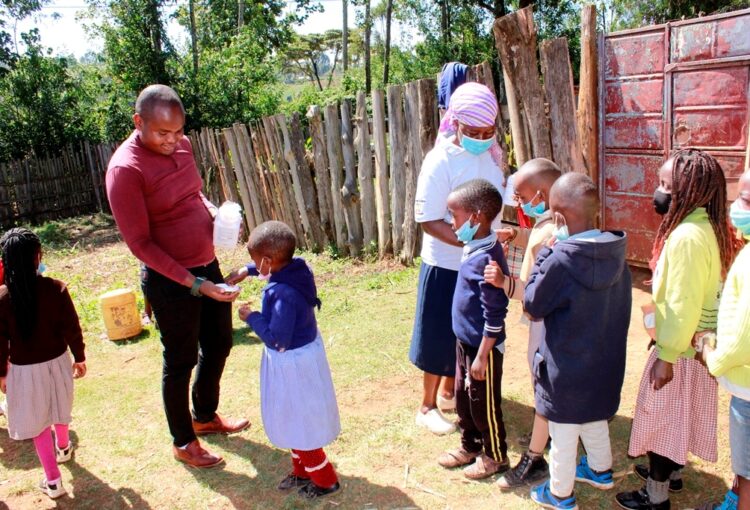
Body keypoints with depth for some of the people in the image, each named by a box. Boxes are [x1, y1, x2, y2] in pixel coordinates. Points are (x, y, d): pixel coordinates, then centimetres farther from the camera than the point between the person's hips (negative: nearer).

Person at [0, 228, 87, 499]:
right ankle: (63, 447, 52)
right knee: (59, 409, 26)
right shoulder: (56, 289, -16)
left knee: (37, 423, 10)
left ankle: (53, 480, 16)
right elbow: (71, 328, -10)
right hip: (56, 362, 2)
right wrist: (79, 357, 5)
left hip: (23, 369, -1)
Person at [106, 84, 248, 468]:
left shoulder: (180, 145, 2)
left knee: (219, 345, 21)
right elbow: (140, 242, -20)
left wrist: (214, 212, -3)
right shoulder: (125, 169, -21)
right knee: (181, 361, 8)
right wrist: (193, 283, -24)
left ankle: (205, 415, 45)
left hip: (208, 266, 8)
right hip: (171, 281, -8)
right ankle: (183, 442, 31)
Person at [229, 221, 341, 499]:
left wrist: (251, 317, -18)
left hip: (292, 364, -10)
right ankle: (302, 471, 42)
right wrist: (246, 271, 16)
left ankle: (325, 479, 26)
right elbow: (275, 267, 18)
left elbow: (277, 340, -30)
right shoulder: (297, 268, -8)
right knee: (294, 419, 25)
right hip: (304, 352, 10)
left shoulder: (284, 295, -34)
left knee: (299, 423, 9)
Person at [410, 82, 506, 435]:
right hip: (447, 264, -6)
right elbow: (428, 220, -22)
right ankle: (427, 406, 26)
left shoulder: (492, 153, 0)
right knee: (441, 337, 7)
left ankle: (451, 389, 43)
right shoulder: (440, 161, -20)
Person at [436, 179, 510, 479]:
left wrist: (482, 356, -20)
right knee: (463, 397, 22)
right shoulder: (473, 250, 2)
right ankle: (470, 446, 41)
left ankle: (495, 456, 30)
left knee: (484, 404, 9)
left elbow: (495, 316, -24)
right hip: (465, 341, 9)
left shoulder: (487, 260, -27)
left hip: (483, 347, -9)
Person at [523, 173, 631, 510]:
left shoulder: (561, 259, -29)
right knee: (595, 420, 29)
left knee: (563, 432, 13)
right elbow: (620, 307, 5)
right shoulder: (615, 253, -7)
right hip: (604, 362, 7)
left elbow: (532, 305, -15)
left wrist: (548, 248, -14)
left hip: (567, 367, -7)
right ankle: (600, 470, 50)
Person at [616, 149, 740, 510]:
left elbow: (684, 304, -27)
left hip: (680, 349, -9)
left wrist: (666, 355, -19)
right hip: (697, 345, 9)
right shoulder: (709, 227, 2)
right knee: (678, 416, 24)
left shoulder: (687, 236, -27)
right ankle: (672, 471, 44)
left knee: (660, 417, 7)